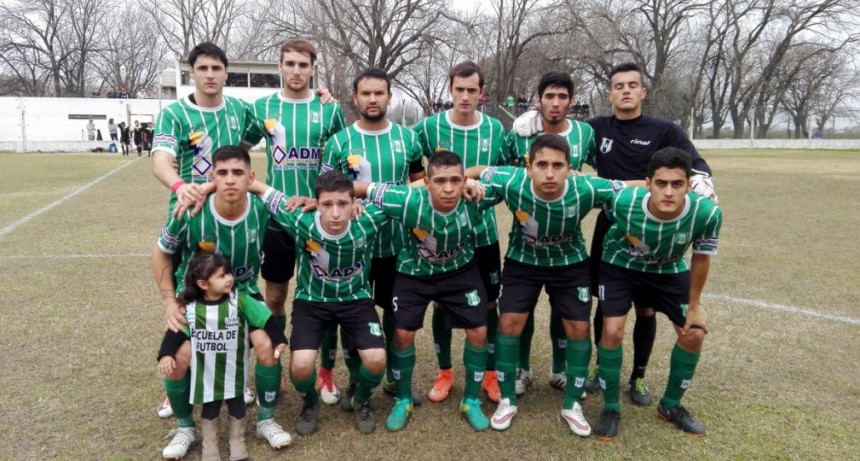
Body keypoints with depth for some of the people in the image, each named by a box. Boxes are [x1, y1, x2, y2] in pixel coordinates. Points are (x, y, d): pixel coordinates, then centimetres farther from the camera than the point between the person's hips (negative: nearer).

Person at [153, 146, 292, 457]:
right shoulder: (191, 213, -23)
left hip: (243, 293, 1)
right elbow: (162, 254, -6)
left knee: (266, 346, -19)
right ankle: (185, 428, 14)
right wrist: (169, 302, -9)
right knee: (179, 359, -15)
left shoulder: (262, 211, -22)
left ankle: (266, 420, 6)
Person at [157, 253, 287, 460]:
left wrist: (279, 340, -9)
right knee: (209, 407, 13)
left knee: (236, 403, 14)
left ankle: (237, 443, 35)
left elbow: (265, 318, -11)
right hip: (206, 372, 0)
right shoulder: (190, 307, -13)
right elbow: (176, 331, -5)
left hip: (234, 370, 0)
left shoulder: (240, 300, -16)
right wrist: (166, 355, -16)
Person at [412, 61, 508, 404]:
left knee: (488, 303, 8)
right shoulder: (429, 127, -6)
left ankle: (490, 374, 26)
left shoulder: (495, 129, -1)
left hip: (483, 231, 1)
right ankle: (444, 373, 27)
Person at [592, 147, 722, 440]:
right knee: (612, 331, -13)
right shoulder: (622, 203, -39)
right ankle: (611, 408, 8)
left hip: (670, 270, 3)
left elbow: (701, 258, -12)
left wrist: (695, 304, -3)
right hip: (621, 264, -2)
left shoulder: (707, 213, -32)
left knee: (694, 334, 1)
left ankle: (671, 405, 25)